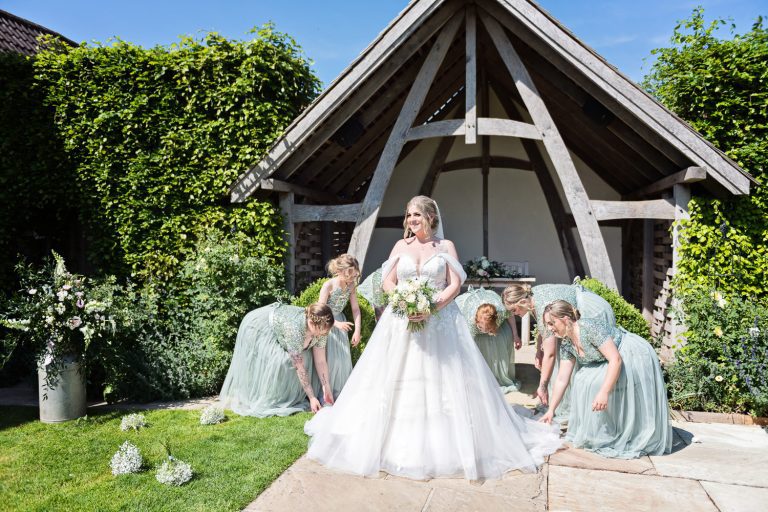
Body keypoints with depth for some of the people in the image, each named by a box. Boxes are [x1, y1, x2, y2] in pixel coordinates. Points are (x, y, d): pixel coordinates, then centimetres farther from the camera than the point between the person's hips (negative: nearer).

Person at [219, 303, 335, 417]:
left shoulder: (320, 328, -21)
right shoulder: (294, 328, -42)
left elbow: (321, 361, -14)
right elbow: (299, 366, -35)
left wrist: (327, 390, -16)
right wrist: (312, 397, -30)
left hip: (277, 328, 7)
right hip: (257, 328, -7)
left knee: (303, 355, -8)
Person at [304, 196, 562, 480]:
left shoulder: (446, 246, 4)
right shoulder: (401, 245, 9)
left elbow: (455, 284, -3)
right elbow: (387, 281, 6)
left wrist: (432, 307, -17)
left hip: (439, 321, -2)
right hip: (402, 321, 2)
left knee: (442, 381, -1)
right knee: (397, 381, 2)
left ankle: (443, 444, 12)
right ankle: (399, 441, 16)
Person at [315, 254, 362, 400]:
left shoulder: (351, 285, -9)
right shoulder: (328, 285, -24)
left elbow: (355, 309, -5)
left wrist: (357, 330, -11)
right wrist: (336, 323, -30)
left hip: (340, 321, 5)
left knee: (343, 358, 5)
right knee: (326, 358, -6)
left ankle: (339, 391, 19)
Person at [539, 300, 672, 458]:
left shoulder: (590, 327, -28)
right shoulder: (566, 344, -3)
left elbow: (616, 360, -30)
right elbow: (562, 380, 1)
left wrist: (604, 392, -34)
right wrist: (551, 410, 2)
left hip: (635, 357, -8)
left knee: (597, 383, -22)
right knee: (582, 379, -7)